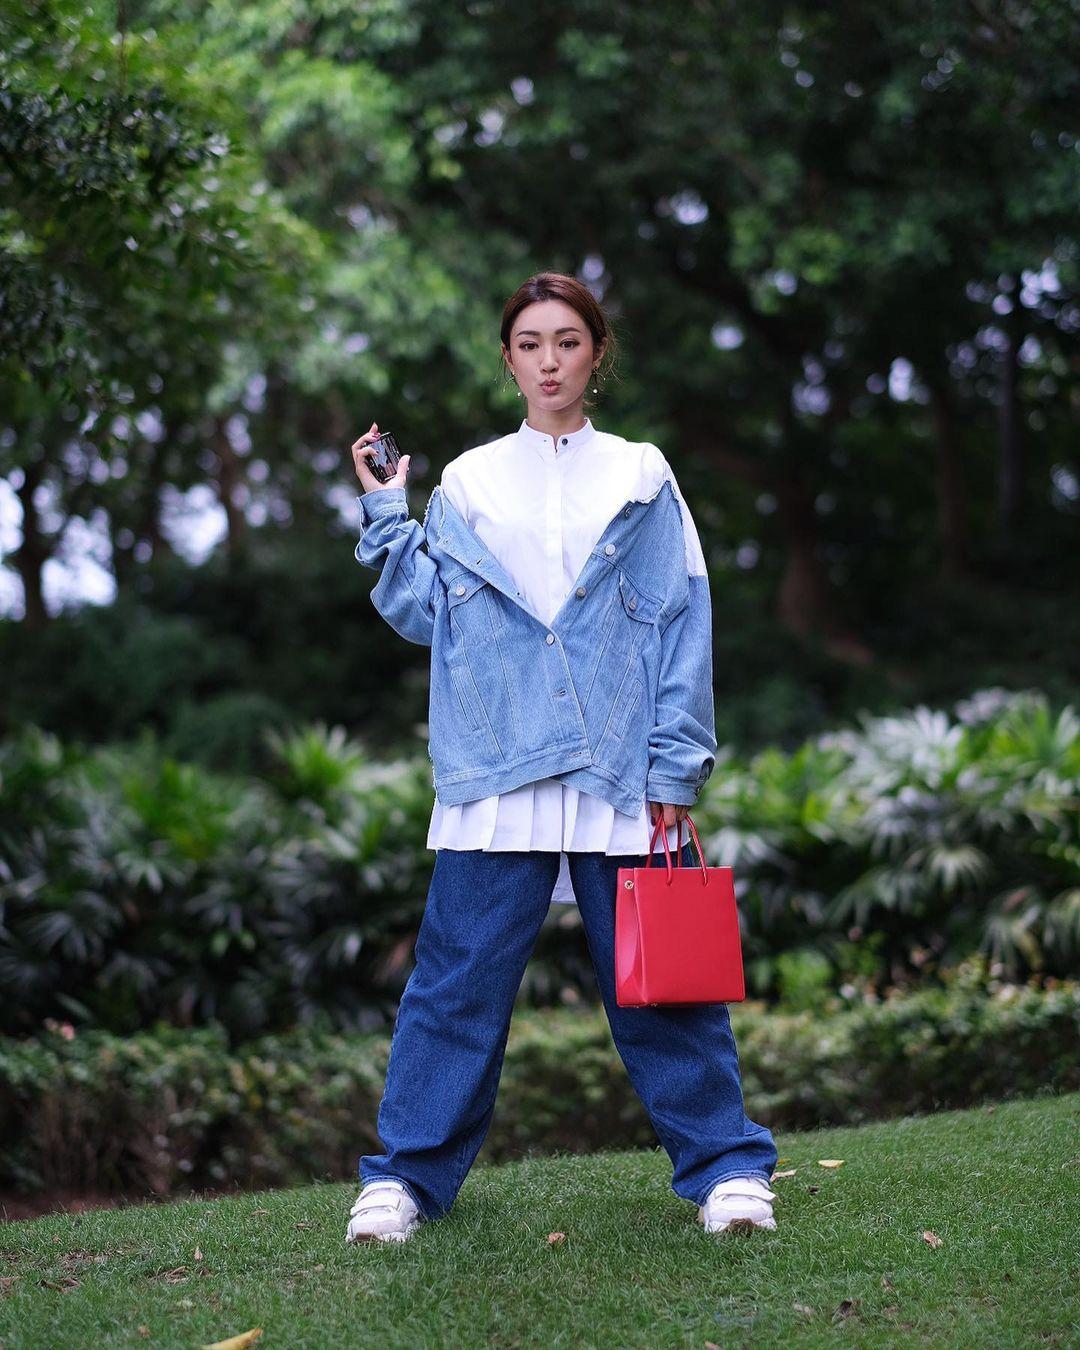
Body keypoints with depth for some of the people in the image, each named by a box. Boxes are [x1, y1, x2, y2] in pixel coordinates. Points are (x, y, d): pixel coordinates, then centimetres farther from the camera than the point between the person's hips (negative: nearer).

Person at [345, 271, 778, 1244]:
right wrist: (386, 516, 0)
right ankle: (404, 1176, 11)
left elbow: (683, 624, 4)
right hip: (494, 777, 1)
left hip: (620, 776, 0)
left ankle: (727, 1167, 14)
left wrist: (675, 771, -3)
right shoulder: (468, 484, 12)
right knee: (460, 978, 0)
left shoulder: (641, 477, 9)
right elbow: (425, 613, 9)